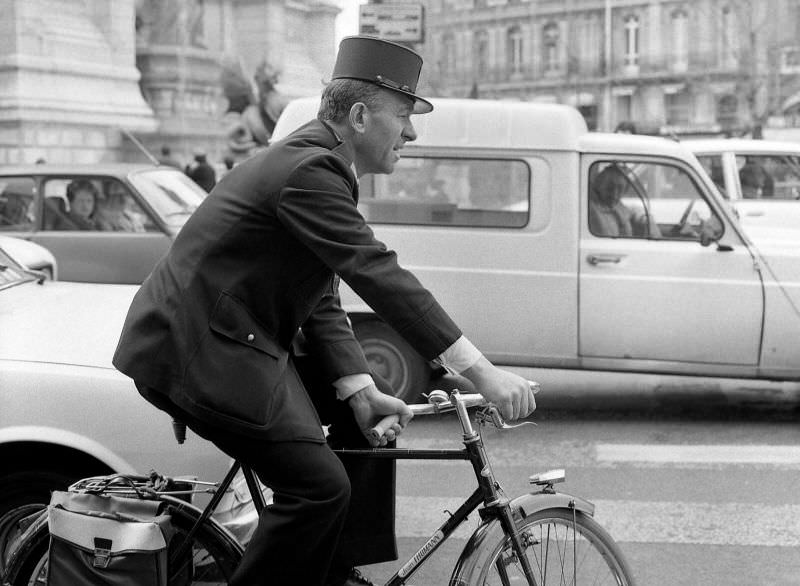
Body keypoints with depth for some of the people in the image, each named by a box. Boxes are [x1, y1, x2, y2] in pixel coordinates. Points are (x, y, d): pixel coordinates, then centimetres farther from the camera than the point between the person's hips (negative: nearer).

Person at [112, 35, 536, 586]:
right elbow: (379, 275, -28)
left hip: (241, 337, 11)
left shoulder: (317, 163, 11)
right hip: (197, 351, -11)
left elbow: (321, 302, 9)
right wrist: (480, 371, -29)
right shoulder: (308, 170, -21)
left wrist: (360, 391, -4)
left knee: (373, 408, 13)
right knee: (320, 487, -17)